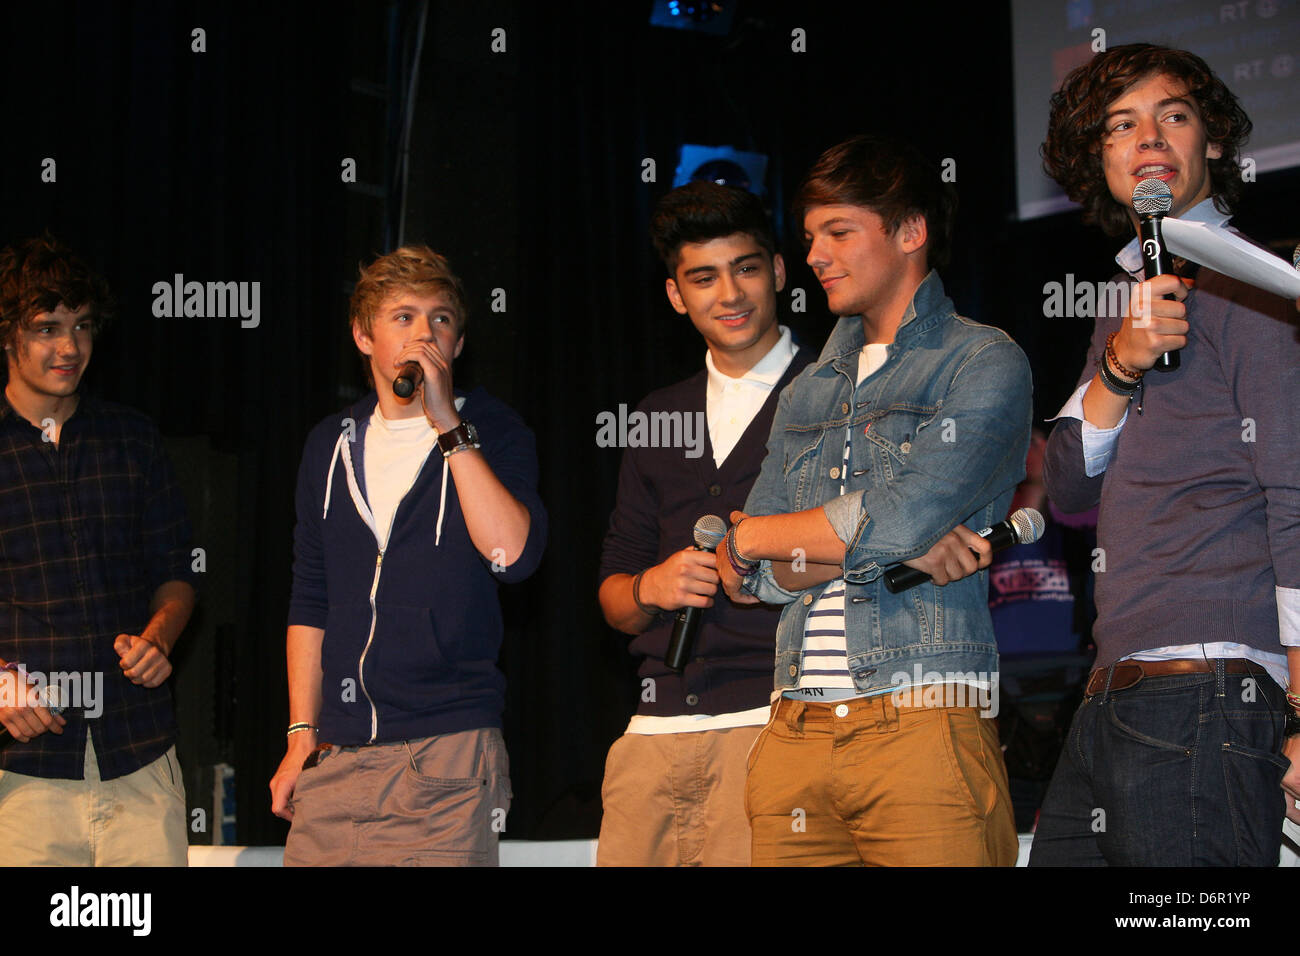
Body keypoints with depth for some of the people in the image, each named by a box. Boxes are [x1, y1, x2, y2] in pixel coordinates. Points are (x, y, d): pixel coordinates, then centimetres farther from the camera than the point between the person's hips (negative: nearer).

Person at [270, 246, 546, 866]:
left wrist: (447, 424, -13)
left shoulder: (491, 431, 4)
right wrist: (301, 736, 12)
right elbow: (310, 601, 17)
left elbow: (512, 553, -15)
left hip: (447, 752, -3)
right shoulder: (331, 446, 14)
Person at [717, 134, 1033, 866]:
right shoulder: (808, 392, 21)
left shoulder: (985, 362, 2)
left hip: (925, 720, -5)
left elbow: (901, 518, -12)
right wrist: (884, 544, -6)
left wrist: (754, 536, 4)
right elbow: (753, 578, 11)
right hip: (796, 733, 5)